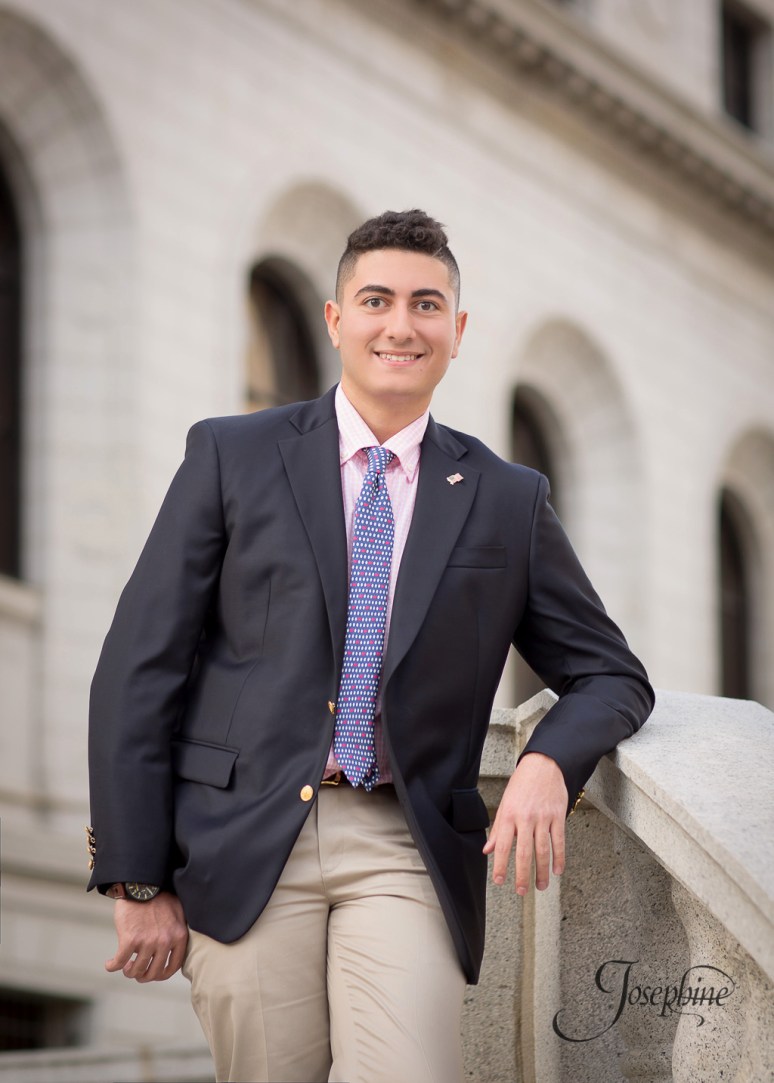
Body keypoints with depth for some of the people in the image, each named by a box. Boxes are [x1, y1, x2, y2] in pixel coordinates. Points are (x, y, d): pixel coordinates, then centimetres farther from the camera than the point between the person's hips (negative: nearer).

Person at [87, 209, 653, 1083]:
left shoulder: (507, 500, 12)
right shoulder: (232, 456, 6)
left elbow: (609, 674, 17)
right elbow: (139, 669, 3)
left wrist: (548, 763, -7)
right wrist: (137, 883, -3)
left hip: (405, 853, 1)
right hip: (246, 844, -1)